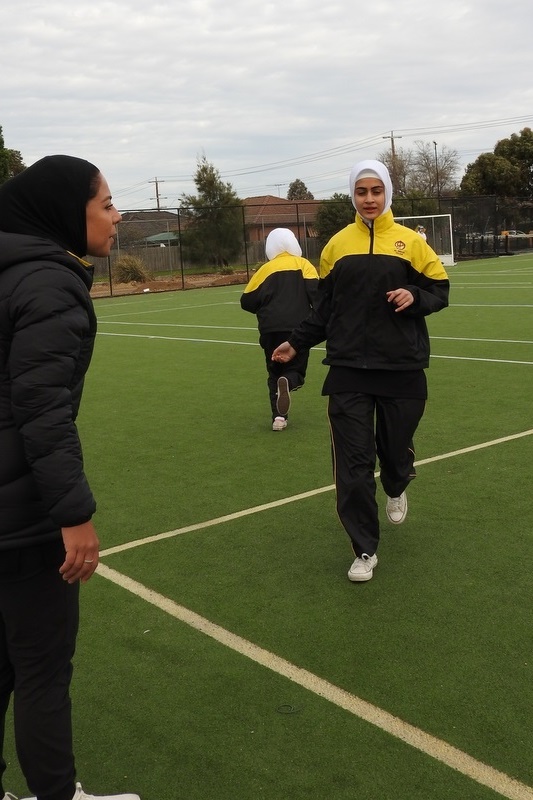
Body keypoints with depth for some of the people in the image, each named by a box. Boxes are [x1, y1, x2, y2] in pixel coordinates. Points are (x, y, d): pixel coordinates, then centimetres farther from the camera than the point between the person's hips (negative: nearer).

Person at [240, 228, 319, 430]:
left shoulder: (265, 269, 11)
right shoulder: (303, 265, 7)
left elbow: (247, 301, 10)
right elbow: (316, 293, -8)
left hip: (271, 330, 2)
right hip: (299, 328, -1)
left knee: (274, 373, 17)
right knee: (296, 370, 13)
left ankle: (278, 416, 3)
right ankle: (288, 381, -23)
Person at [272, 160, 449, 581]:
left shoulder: (410, 241, 2)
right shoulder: (337, 244, 7)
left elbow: (439, 289, 6)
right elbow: (325, 308, 13)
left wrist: (414, 297, -14)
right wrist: (296, 342, 7)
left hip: (402, 368, -1)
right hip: (348, 371, 1)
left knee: (396, 448, 10)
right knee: (353, 463, -2)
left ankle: (396, 490, 49)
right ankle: (365, 550, 11)